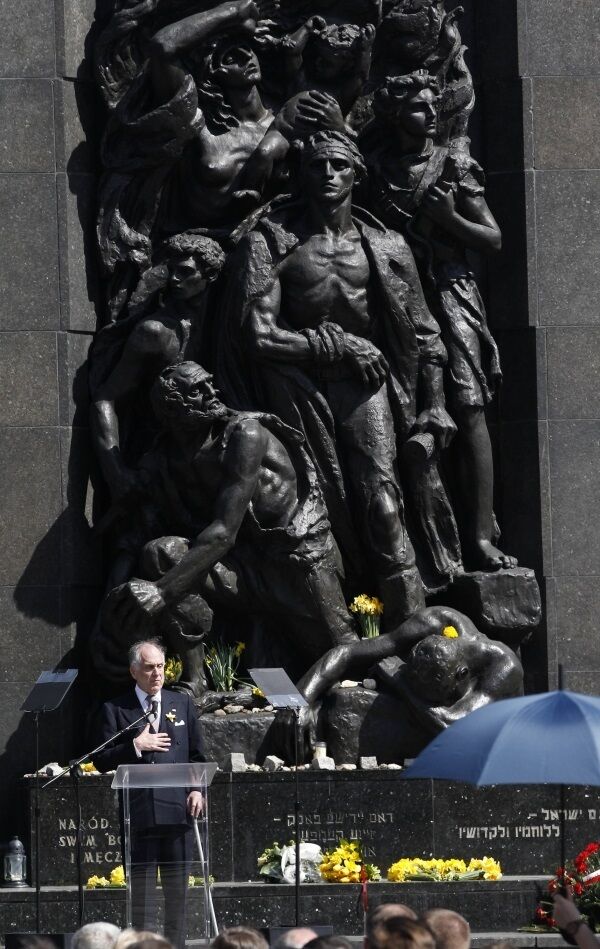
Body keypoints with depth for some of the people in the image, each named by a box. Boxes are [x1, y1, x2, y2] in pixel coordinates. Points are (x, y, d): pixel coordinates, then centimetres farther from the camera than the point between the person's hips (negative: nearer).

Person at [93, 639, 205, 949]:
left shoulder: (182, 705, 13)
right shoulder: (115, 710, 4)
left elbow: (197, 755, 14)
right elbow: (102, 761, 0)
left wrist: (197, 789, 0)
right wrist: (136, 745, -12)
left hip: (177, 809, 2)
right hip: (138, 813, -2)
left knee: (177, 888, 6)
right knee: (141, 888, -1)